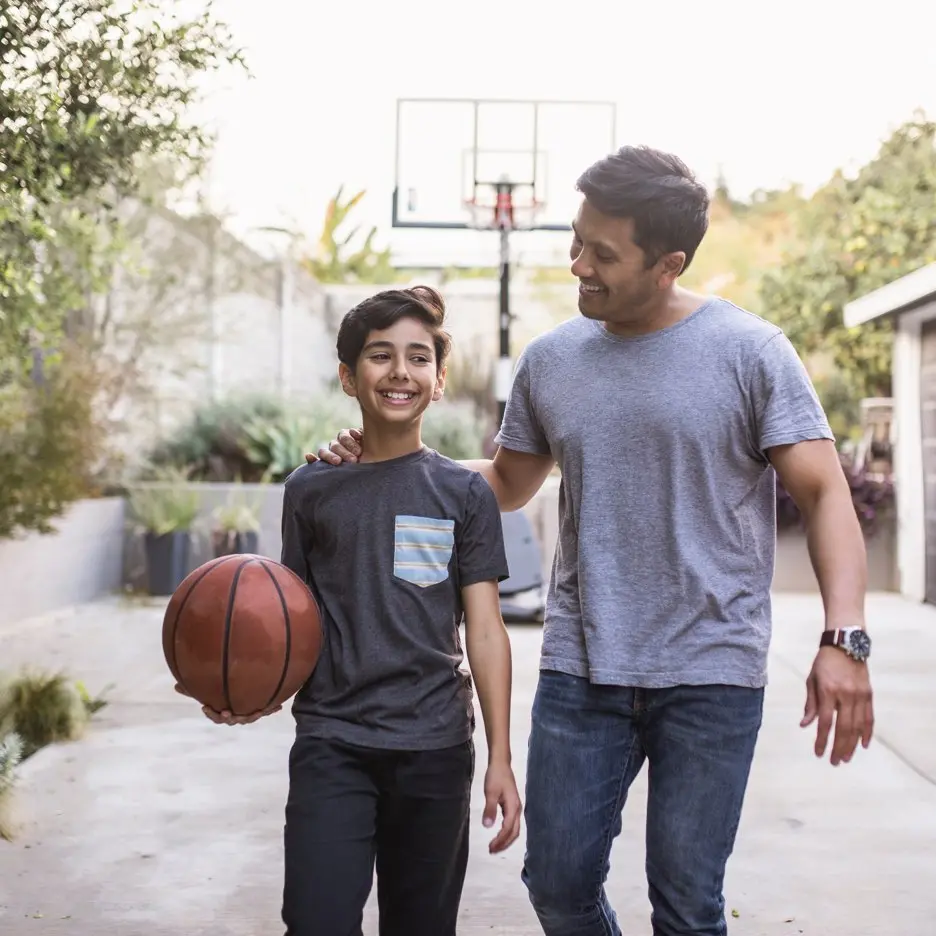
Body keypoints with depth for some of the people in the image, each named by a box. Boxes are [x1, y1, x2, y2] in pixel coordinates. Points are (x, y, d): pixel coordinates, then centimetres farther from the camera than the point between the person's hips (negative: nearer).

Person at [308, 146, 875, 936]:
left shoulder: (748, 350, -6)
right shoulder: (550, 360, 6)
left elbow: (824, 492, -9)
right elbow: (507, 484, 19)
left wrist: (844, 638, -21)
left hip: (710, 675, -3)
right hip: (579, 670, 4)